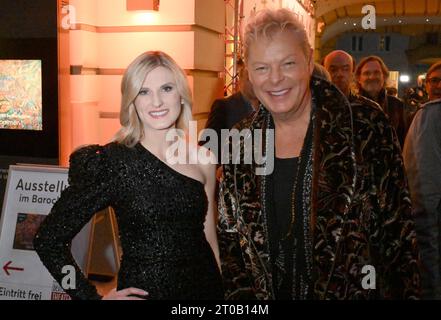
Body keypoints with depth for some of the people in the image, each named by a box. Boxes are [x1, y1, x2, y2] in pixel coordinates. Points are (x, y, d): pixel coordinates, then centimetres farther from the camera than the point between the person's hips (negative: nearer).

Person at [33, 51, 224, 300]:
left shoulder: (202, 160, -3)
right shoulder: (110, 162, -14)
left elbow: (210, 239, 6)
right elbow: (48, 241, -10)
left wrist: (224, 292, 2)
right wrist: (91, 297, -10)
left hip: (206, 287, 4)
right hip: (142, 290, -3)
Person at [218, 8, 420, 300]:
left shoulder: (367, 129, -14)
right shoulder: (242, 141, -3)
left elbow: (396, 232, -9)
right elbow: (229, 235, 3)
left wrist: (406, 293, -9)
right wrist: (241, 293, -7)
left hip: (352, 290, -3)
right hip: (265, 291, 3)